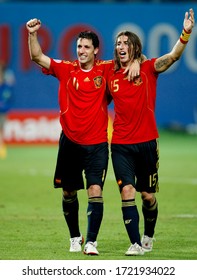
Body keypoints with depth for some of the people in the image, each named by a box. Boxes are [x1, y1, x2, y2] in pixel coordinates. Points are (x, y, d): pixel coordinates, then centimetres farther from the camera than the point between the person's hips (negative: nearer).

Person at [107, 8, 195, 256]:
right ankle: (135, 243, -7)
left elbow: (173, 56, -19)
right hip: (121, 144, 1)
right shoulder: (111, 76, 5)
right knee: (127, 192, -11)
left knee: (148, 195, 7)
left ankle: (148, 236, 31)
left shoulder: (148, 69, -2)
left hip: (146, 142, -1)